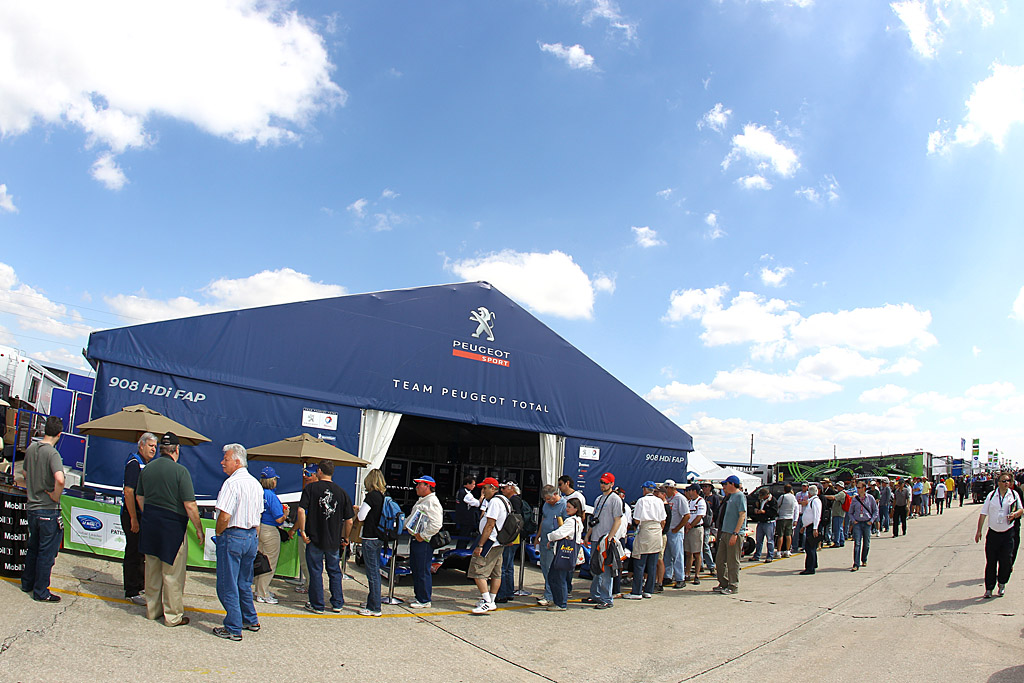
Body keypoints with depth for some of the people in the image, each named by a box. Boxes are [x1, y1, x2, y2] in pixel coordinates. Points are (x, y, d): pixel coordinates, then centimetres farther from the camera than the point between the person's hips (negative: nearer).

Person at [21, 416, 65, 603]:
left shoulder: (30, 449, 3)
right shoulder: (52, 453, -20)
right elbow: (60, 480, -36)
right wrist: (56, 496, -19)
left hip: (31, 507, 7)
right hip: (48, 510, -7)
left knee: (33, 548, 23)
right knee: (46, 552, 3)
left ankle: (27, 583, 36)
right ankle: (41, 592, 11)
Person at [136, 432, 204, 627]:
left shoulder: (147, 468, 4)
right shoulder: (180, 471, -15)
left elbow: (139, 497, 16)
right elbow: (190, 505, -17)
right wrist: (199, 530, -7)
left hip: (149, 523, 6)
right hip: (172, 525, -6)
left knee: (152, 570, 18)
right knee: (172, 573, 4)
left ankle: (152, 609, 31)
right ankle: (173, 616, 12)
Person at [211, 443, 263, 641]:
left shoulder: (232, 483, -16)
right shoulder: (256, 484, 10)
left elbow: (224, 516, -21)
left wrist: (218, 534, -5)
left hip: (232, 536, -8)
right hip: (251, 536, 8)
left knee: (227, 585, 2)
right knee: (244, 583, 19)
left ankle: (233, 629, 6)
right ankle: (251, 621, 27)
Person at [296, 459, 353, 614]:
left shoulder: (311, 488, -4)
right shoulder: (341, 492, 3)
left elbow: (301, 510, -16)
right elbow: (349, 521, 3)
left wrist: (302, 531, -10)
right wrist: (345, 537, 16)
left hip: (314, 538, -2)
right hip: (334, 540, 3)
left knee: (316, 572, 6)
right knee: (335, 572, 14)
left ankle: (317, 605, 11)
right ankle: (337, 603, 18)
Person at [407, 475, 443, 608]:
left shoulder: (432, 502, -15)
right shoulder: (421, 501, 18)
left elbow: (436, 524, -24)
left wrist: (422, 535, -20)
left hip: (424, 542, -10)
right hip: (415, 540, 10)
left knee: (423, 571, -5)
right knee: (415, 570, 16)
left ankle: (424, 600, 4)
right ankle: (419, 597, 26)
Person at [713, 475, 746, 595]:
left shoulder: (740, 496, -10)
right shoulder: (730, 496, 17)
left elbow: (742, 515, -16)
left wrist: (735, 533, -21)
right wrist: (721, 532, 20)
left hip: (735, 534, -9)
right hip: (725, 532, 9)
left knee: (733, 561, -2)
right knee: (720, 560, 11)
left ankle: (733, 586, 7)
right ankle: (723, 584, 21)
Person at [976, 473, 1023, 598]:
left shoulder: (1014, 495, 2)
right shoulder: (991, 496, 1)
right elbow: (983, 514, 3)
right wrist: (979, 531, 0)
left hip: (1008, 533, 0)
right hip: (993, 533, 0)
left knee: (1006, 560, -1)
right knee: (990, 562, 1)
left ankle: (1002, 583, 24)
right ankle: (989, 589, 8)